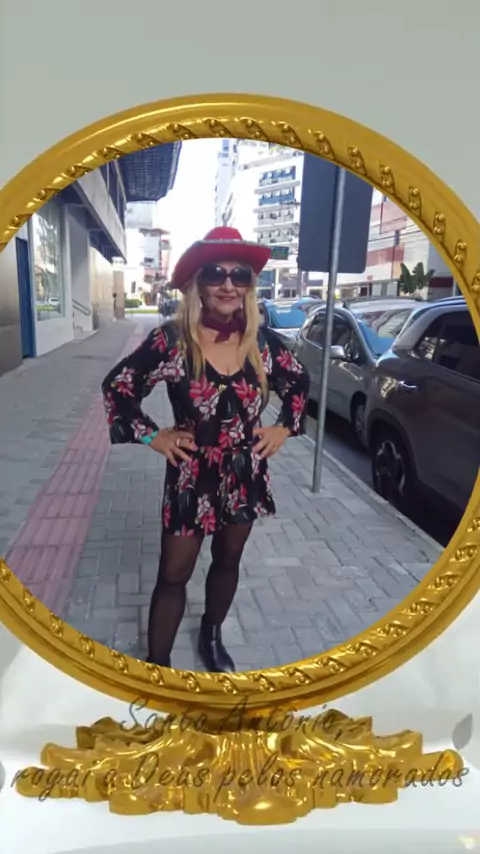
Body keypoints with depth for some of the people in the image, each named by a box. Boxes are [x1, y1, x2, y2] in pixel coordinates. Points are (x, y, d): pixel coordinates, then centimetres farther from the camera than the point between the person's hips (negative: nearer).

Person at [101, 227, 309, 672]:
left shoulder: (262, 341, -5)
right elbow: (116, 385, -4)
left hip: (245, 476, 4)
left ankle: (212, 638, 46)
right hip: (191, 477, -3)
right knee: (173, 574, 6)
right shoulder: (172, 339, -15)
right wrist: (151, 436, -7)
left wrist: (286, 427, 4)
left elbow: (298, 382, 13)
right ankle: (157, 662, 28)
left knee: (228, 561, 20)